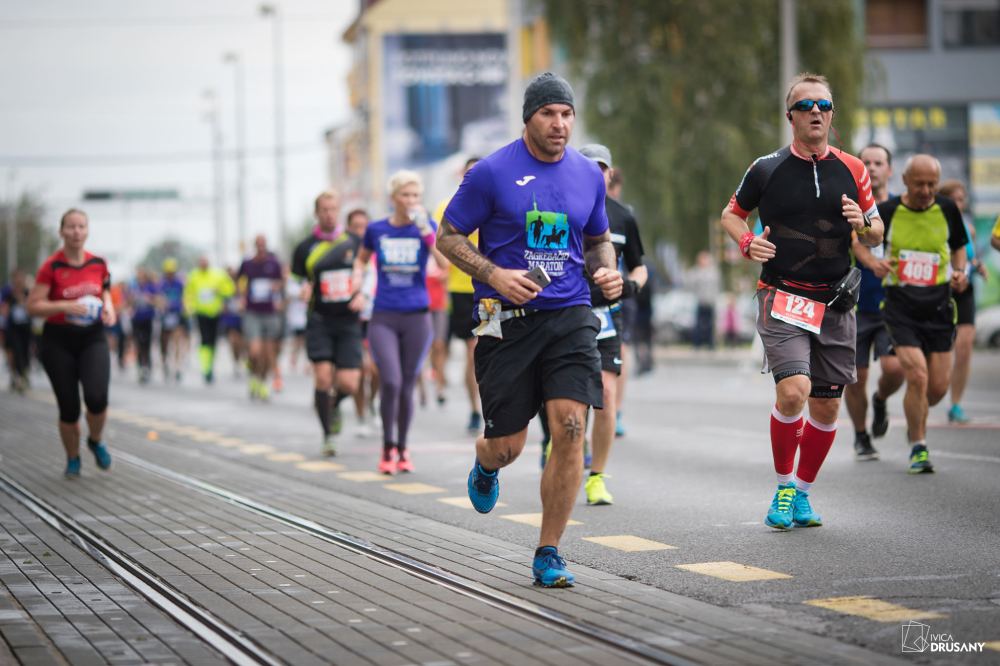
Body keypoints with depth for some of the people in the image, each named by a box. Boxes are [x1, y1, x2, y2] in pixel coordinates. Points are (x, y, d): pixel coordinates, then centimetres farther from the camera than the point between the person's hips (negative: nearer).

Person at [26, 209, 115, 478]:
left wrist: (108, 309, -3)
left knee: (97, 397, -20)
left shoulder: (99, 264, 2)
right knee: (69, 408, 0)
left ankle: (95, 441, 12)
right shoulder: (52, 266, -9)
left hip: (92, 338, 2)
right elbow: (33, 306, -11)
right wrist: (65, 306, -24)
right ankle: (72, 459, 26)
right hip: (59, 342, -2)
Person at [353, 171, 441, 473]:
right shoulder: (376, 230, 2)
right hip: (383, 317, 0)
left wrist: (425, 228, -28)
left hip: (417, 317, 0)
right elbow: (361, 259, 22)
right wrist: (357, 282, 3)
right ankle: (387, 448, 1)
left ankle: (402, 449, 25)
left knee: (407, 388, 8)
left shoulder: (426, 226, -1)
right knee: (390, 382, -16)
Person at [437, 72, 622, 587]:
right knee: (507, 446, 3)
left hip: (570, 317, 3)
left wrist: (606, 272, 2)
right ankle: (486, 466, 45)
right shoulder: (492, 173, -5)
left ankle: (547, 556, -1)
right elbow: (448, 237, -1)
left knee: (570, 429, -13)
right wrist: (495, 275, -16)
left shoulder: (588, 175, 8)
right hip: (507, 321, -2)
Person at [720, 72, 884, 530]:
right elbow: (731, 213, 14)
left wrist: (863, 224, -9)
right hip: (782, 298, -3)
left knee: (826, 407, 6)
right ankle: (784, 488, -2)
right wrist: (747, 242, -6)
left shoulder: (852, 170, 7)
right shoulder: (767, 169, 0)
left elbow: (876, 234, 14)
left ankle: (803, 493, 25)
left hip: (835, 302, 3)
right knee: (793, 390, -21)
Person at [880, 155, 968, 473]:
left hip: (938, 306, 3)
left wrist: (960, 272, -2)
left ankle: (917, 419, 37)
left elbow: (959, 247, 17)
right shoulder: (887, 212, -5)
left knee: (938, 386, 2)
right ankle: (918, 447, 1)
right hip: (901, 306, -2)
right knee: (917, 376, -16)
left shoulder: (947, 209, 1)